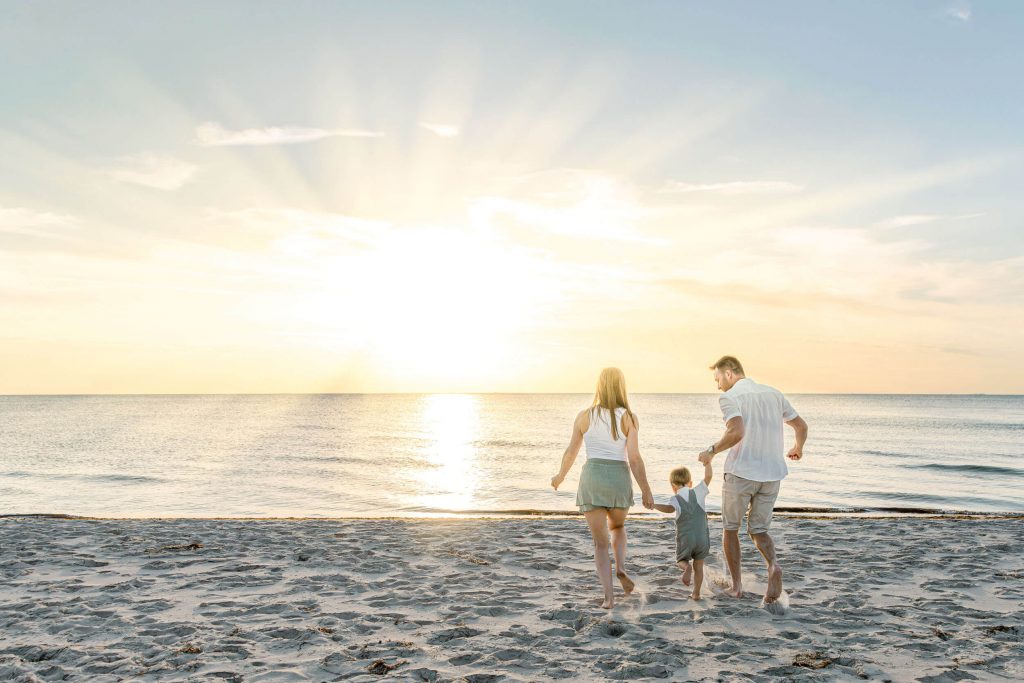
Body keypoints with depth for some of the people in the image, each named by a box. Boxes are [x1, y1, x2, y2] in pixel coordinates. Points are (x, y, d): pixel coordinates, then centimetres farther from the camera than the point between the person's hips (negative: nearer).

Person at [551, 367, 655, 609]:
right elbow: (634, 458, -8)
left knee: (600, 542, 9)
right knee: (617, 527, 30)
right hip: (619, 481, 0)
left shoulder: (584, 416, 1)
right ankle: (621, 568, 7)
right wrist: (646, 491, 1)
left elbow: (571, 452, 7)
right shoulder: (629, 418, -3)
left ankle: (609, 596, -6)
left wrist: (560, 476, 26)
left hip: (592, 480, 0)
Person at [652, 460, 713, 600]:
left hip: (685, 539, -2)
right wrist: (708, 463, 7)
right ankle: (696, 593, 13)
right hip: (703, 538, 2)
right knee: (699, 566, 16)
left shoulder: (676, 498, -2)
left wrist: (654, 505, -16)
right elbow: (708, 477, -3)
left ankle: (687, 567, -15)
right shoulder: (697, 492, 4)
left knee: (681, 560, 18)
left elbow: (670, 508, -22)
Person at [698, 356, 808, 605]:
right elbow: (801, 426, 16)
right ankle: (773, 565, -13)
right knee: (758, 530, 15)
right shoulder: (773, 393, 11)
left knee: (730, 529, 16)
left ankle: (736, 585, 17)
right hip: (771, 475, 5)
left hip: (740, 473, -5)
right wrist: (798, 448, 36)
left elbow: (736, 433, -24)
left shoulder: (729, 397, -7)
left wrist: (712, 451, -9)